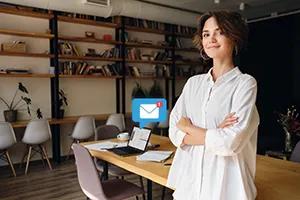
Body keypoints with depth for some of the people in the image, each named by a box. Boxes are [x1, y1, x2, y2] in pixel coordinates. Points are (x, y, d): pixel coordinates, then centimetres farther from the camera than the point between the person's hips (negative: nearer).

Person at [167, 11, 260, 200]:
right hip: (188, 180, 4)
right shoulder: (193, 82, 4)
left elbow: (230, 143, -19)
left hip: (225, 184, -3)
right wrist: (215, 134, -17)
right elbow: (175, 133, -3)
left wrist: (189, 127, -7)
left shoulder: (245, 83, -9)